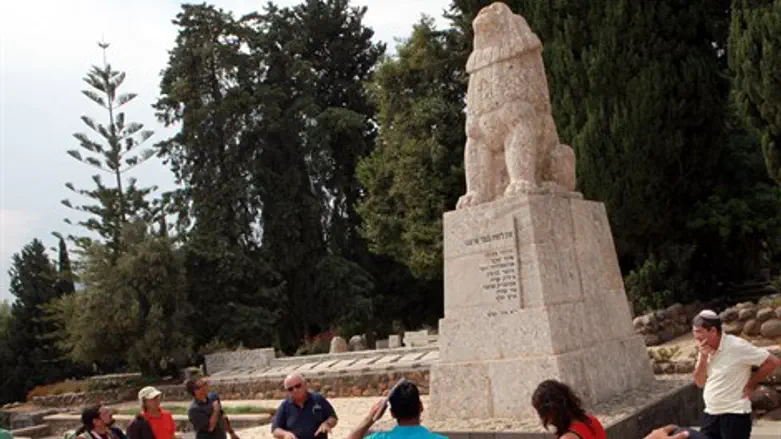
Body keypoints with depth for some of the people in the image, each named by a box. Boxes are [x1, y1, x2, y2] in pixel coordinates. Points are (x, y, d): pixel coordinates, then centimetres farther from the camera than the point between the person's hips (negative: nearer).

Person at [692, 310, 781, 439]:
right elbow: (700, 383, 5)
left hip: (734, 415, -7)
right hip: (710, 414, 7)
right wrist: (703, 357, -10)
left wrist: (750, 385, -5)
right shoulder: (705, 349, 6)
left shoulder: (736, 346, -16)